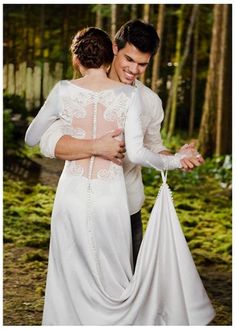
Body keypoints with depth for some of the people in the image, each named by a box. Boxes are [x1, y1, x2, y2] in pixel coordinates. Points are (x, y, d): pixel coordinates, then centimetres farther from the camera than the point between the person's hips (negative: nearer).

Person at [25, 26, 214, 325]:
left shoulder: (64, 91, -3)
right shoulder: (128, 94, -5)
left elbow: (31, 138, 8)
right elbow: (136, 153, -11)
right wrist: (175, 160, 4)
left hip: (73, 192, 0)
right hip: (110, 194, 0)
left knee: (71, 276, 11)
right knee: (113, 274, 14)